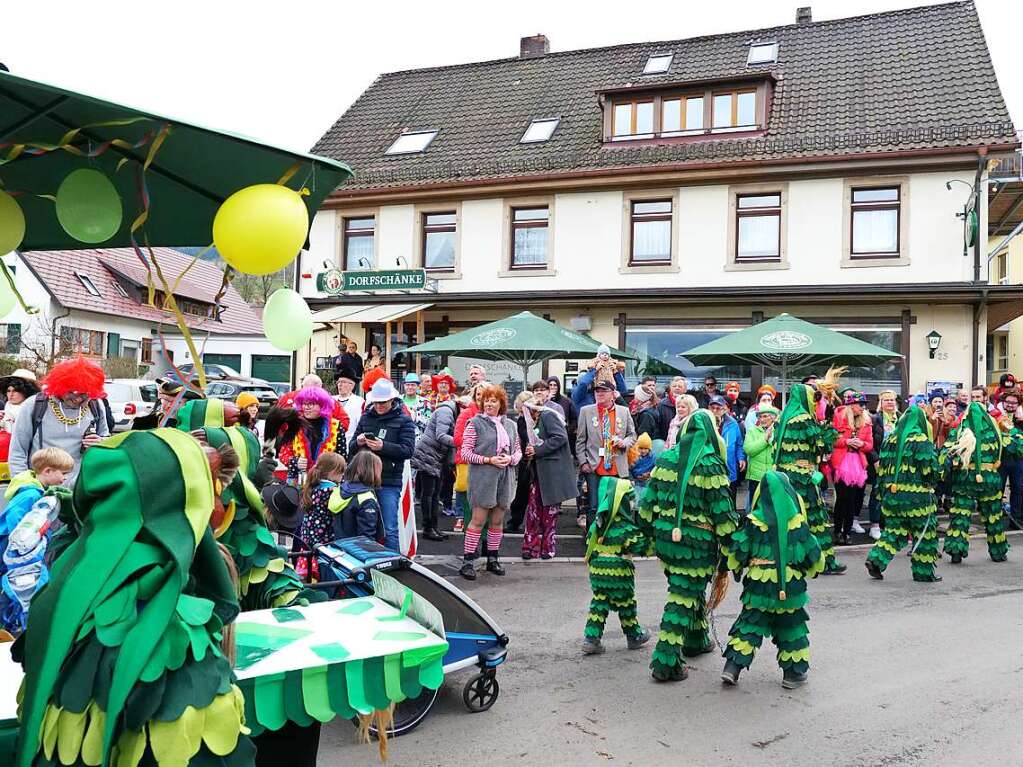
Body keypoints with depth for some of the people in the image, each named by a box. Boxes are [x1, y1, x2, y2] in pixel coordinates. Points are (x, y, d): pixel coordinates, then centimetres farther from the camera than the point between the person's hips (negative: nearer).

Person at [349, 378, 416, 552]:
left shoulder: (404, 421, 0)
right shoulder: (366, 418, 13)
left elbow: (408, 450, -10)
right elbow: (351, 449, 15)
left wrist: (383, 446, -22)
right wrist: (357, 443, -9)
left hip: (389, 483, -4)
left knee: (389, 530, -3)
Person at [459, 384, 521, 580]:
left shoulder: (510, 425, 11)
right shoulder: (475, 423, -3)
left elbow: (518, 450, 17)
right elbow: (465, 453, -6)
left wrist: (511, 459, -5)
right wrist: (489, 460, -14)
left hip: (505, 477, 5)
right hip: (482, 477, -5)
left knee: (497, 520, 11)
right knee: (478, 520, -5)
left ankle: (492, 559, 23)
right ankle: (468, 562, 0)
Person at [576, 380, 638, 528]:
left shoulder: (624, 411, 8)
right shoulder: (586, 411, 4)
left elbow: (632, 435, 15)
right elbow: (580, 440, 5)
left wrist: (624, 442, -7)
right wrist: (583, 462, -2)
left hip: (618, 469, 2)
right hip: (594, 468, -2)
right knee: (594, 508, -3)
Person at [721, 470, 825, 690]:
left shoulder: (754, 522, -7)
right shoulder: (797, 522, -4)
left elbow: (738, 551, -5)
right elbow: (811, 551, 5)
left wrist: (736, 568, 15)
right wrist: (814, 568, 26)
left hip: (758, 583, 0)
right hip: (790, 584, 0)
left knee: (750, 624, 9)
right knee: (791, 628, 14)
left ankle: (732, 667, 5)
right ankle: (794, 673, 21)